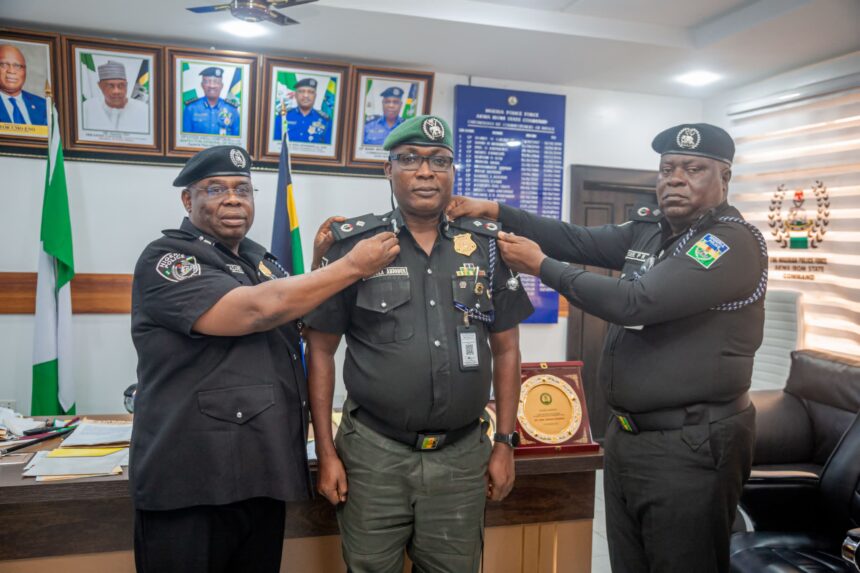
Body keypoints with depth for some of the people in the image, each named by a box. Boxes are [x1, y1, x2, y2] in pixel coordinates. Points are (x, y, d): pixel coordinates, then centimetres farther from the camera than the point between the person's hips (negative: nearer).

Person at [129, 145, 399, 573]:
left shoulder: (261, 260, 13)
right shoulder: (165, 259, -11)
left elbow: (297, 321, 24)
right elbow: (259, 310, -24)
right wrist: (353, 265, -16)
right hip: (190, 484, -7)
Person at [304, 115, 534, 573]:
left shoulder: (486, 247, 4)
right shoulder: (354, 244, -3)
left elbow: (505, 349, 9)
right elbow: (321, 351, 0)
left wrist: (505, 443, 6)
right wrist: (326, 452, -3)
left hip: (463, 456, 2)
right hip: (373, 453, -2)